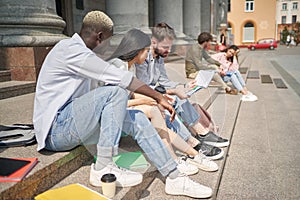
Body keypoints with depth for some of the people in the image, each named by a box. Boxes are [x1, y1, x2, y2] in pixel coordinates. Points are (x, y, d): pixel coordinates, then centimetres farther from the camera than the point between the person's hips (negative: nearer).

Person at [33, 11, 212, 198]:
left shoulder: (74, 49, 15)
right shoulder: (70, 49, -16)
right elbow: (121, 78, -19)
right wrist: (159, 97, -13)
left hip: (72, 118, 9)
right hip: (55, 129, -9)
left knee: (137, 118, -6)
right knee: (116, 92, -26)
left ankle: (175, 178, -8)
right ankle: (103, 169, -20)